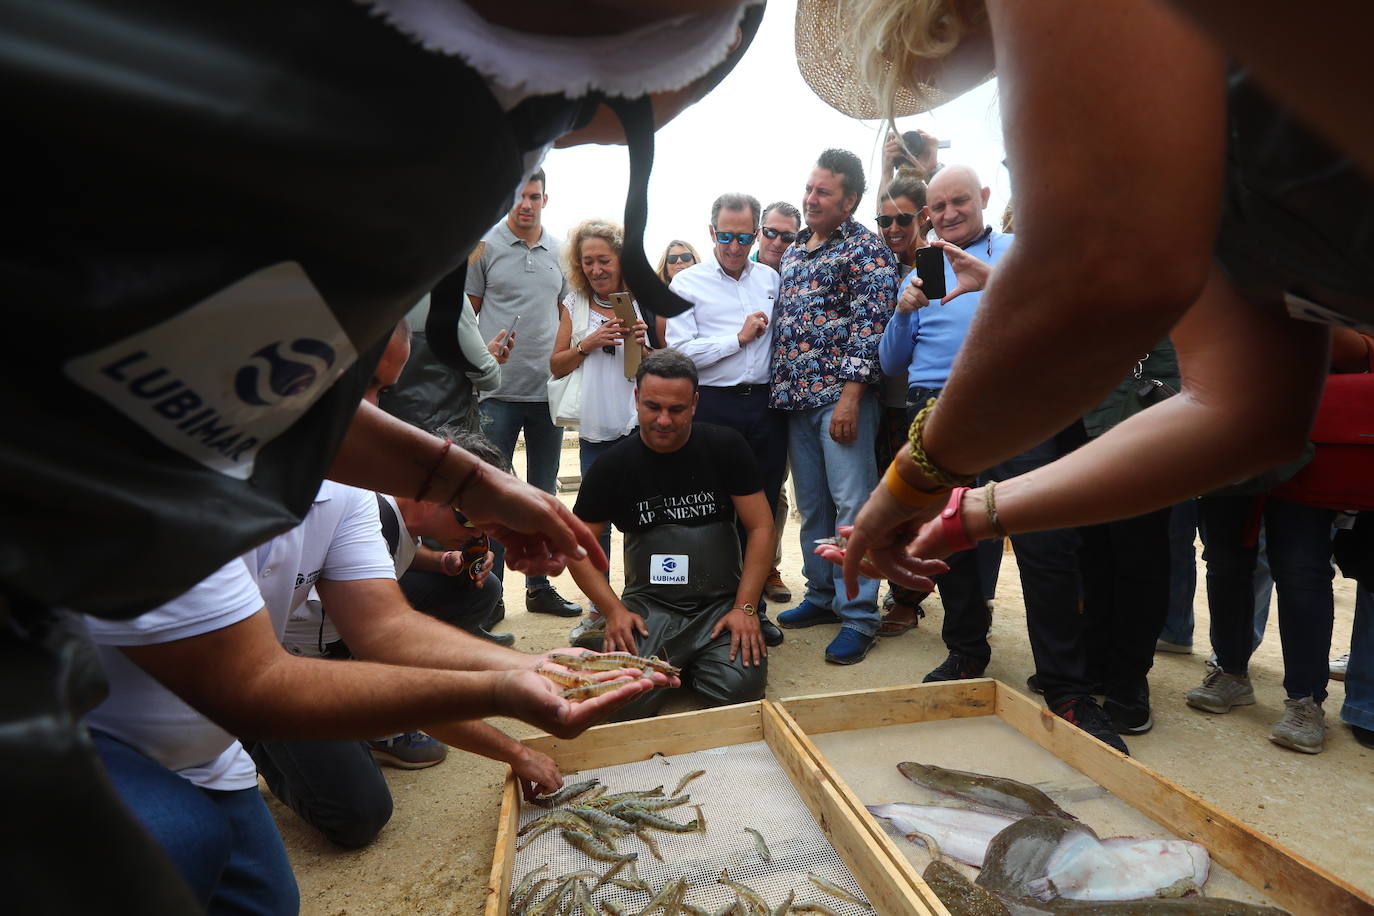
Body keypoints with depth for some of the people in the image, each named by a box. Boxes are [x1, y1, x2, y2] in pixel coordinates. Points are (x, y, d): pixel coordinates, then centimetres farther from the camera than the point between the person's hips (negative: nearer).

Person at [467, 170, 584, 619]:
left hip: (548, 390, 4)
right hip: (498, 391, -4)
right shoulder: (483, 246, 1)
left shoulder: (559, 252, 11)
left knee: (544, 492, 11)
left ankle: (539, 586, 23)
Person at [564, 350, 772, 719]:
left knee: (739, 686, -24)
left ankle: (688, 664, 10)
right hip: (649, 605, 0)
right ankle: (667, 663, 11)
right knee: (625, 700, -24)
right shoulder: (613, 465, -2)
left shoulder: (725, 447, -2)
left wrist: (745, 607, -9)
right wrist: (613, 610, -9)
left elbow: (760, 526, -1)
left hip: (721, 602, 1)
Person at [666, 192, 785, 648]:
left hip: (766, 404, 4)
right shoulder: (688, 282, 2)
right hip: (715, 407, -4)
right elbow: (680, 350, -9)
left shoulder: (771, 279, 14)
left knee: (763, 508, 9)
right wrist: (738, 338, -8)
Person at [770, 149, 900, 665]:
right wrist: (779, 388, 15)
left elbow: (870, 327, -12)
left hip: (841, 396, -7)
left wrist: (850, 396, -19)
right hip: (796, 397, 7)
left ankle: (858, 616, 4)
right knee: (811, 503, 13)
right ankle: (822, 596, 26)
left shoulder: (866, 250, -3)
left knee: (851, 505, -5)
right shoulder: (794, 252, 19)